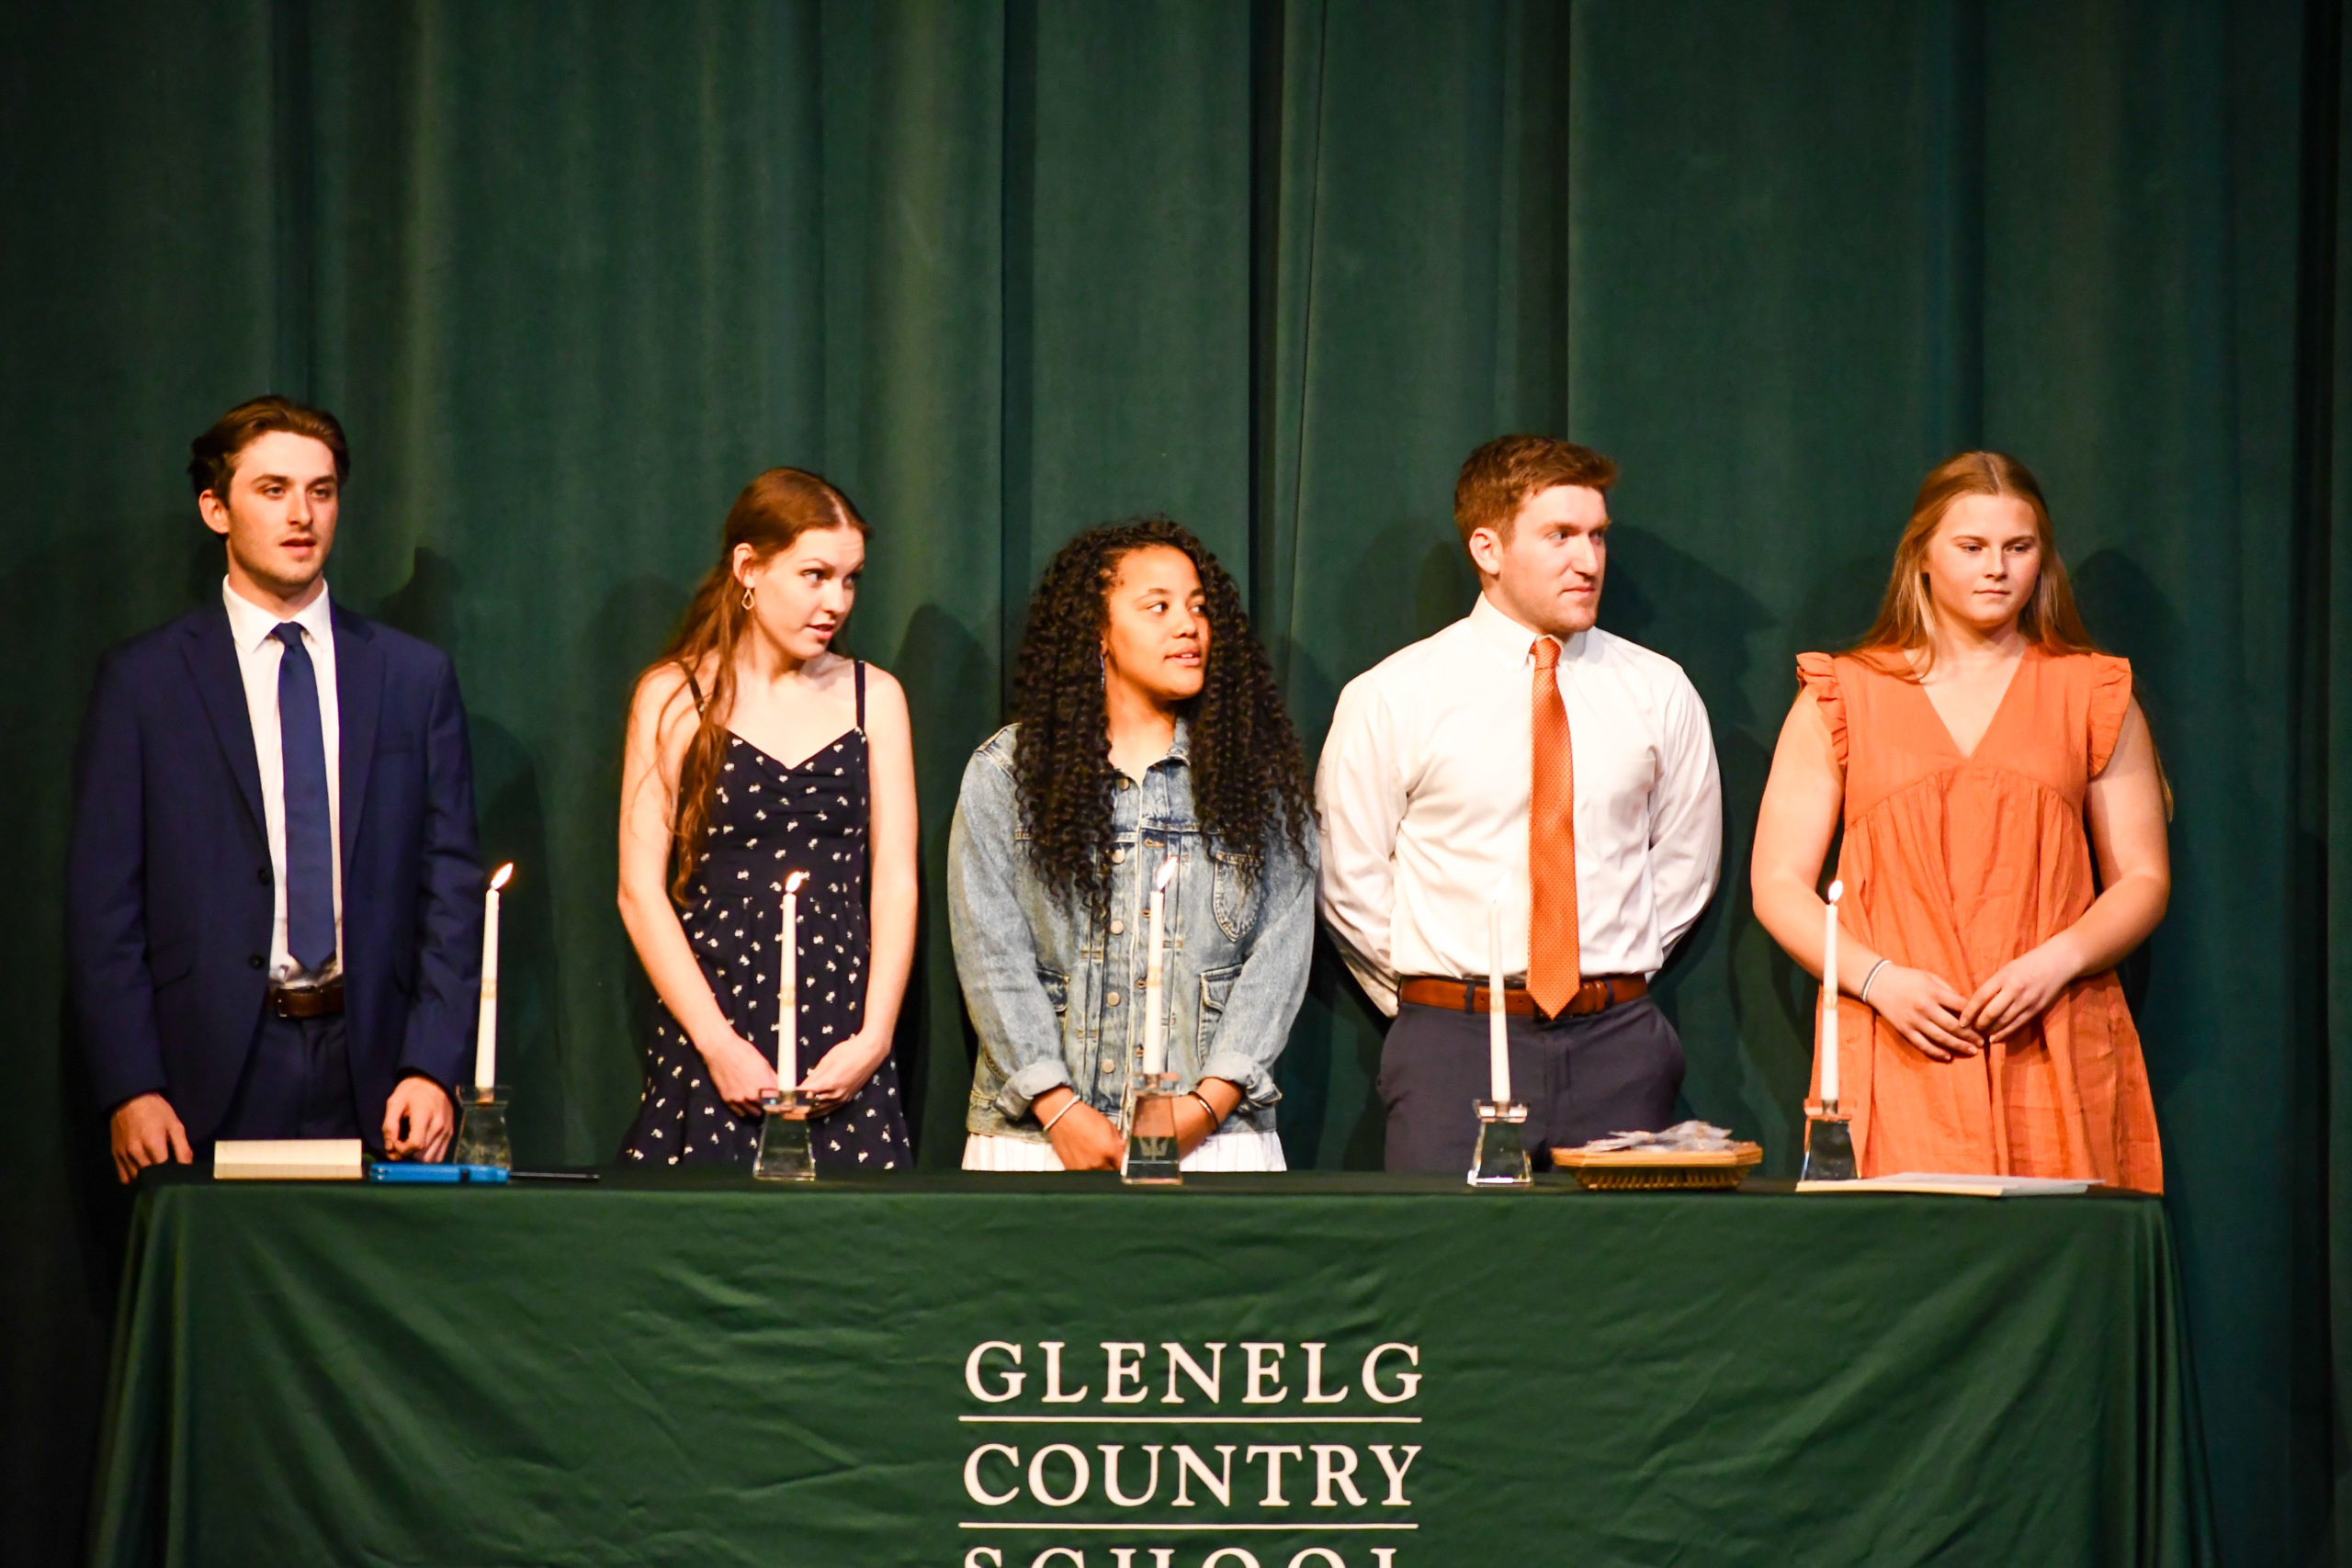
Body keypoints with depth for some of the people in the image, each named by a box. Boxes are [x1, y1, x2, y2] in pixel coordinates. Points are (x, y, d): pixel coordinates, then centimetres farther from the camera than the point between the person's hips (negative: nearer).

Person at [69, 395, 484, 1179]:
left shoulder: (415, 677, 10)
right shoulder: (141, 682, 4)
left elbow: (451, 886, 8)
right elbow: (103, 903, 2)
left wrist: (431, 1068, -4)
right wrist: (130, 1090, -8)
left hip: (371, 1076, 2)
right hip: (215, 1081, -2)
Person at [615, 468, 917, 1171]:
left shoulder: (873, 698, 11)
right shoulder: (677, 696, 4)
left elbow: (895, 880, 8)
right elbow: (640, 888, -2)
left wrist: (874, 1037, -5)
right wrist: (717, 1044, -10)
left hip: (843, 1053, 2)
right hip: (708, 1031, -2)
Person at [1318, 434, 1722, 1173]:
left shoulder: (1657, 692, 7)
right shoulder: (1391, 699, -1)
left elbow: (1685, 863, 16)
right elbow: (1352, 884, 5)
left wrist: (1615, 987, 12)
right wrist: (1435, 1009, 5)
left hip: (1616, 1051, 2)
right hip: (1454, 1052, -2)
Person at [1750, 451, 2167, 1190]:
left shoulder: (2092, 695, 14)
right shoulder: (1840, 699, 11)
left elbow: (2143, 881, 11)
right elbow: (1778, 885, 7)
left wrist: (2057, 962, -8)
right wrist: (1878, 978, -9)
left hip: (2055, 1060, 1)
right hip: (1898, 1058, -1)